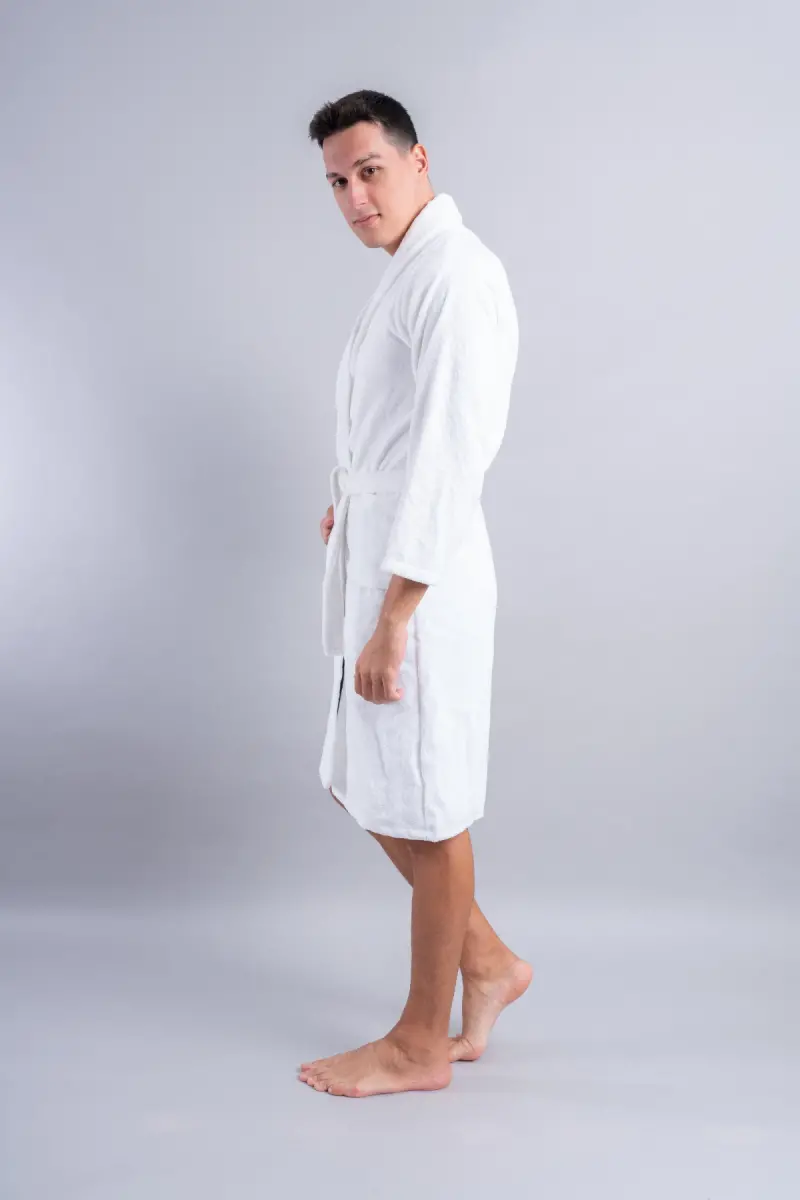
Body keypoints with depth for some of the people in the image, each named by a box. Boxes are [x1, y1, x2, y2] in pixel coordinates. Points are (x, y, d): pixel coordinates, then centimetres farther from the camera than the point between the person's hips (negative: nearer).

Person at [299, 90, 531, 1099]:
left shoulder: (455, 275, -15)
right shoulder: (408, 275, 16)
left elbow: (449, 456, -21)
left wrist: (391, 620, -21)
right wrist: (352, 505, 12)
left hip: (421, 579, -10)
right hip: (374, 561, 10)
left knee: (424, 809, 2)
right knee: (365, 786, 18)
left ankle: (422, 1042, 20)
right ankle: (487, 962, 32)